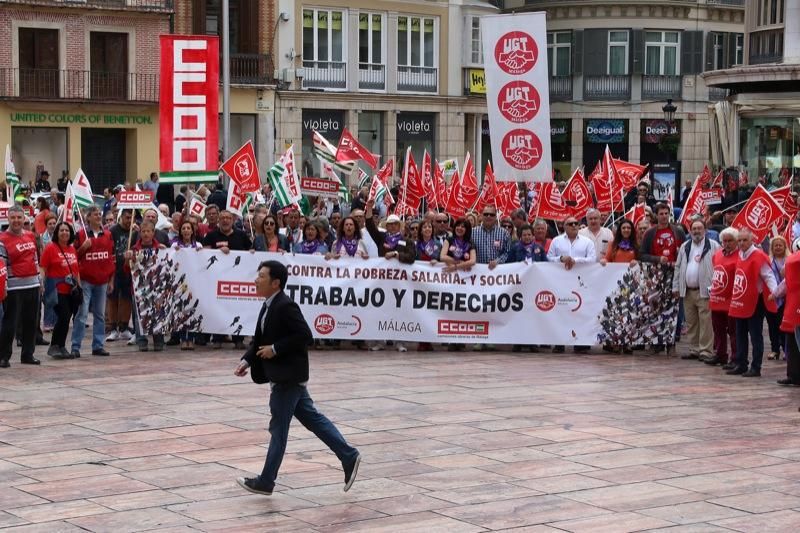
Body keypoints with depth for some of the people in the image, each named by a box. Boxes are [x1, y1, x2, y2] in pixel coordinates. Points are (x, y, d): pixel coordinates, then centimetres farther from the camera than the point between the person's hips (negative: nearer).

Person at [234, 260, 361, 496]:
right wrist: (246, 360, 3)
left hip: (288, 376, -10)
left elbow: (305, 335, -24)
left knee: (278, 428, 0)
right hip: (286, 377, 10)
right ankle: (349, 457, 17)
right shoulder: (269, 306, 12)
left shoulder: (286, 306, -18)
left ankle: (266, 482, 8)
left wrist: (275, 349, -21)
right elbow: (260, 339, 17)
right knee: (312, 418, 13)